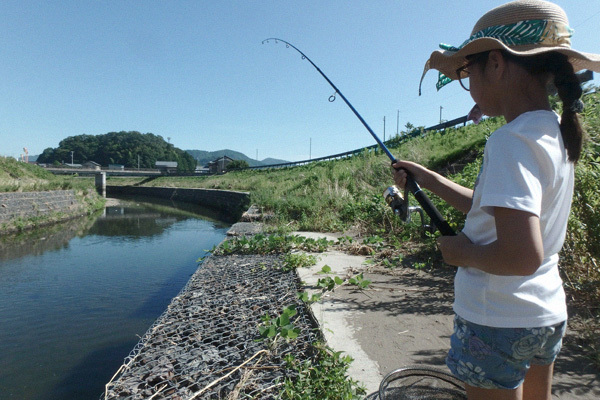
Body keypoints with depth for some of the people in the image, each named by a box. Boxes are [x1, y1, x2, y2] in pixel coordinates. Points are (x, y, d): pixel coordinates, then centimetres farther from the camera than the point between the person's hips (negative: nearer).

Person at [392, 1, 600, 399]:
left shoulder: (512, 141, -24)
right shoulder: (555, 132, 4)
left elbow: (522, 255, -33)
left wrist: (463, 252, -15)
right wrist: (431, 179, 13)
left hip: (498, 321, -9)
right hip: (548, 314, 9)